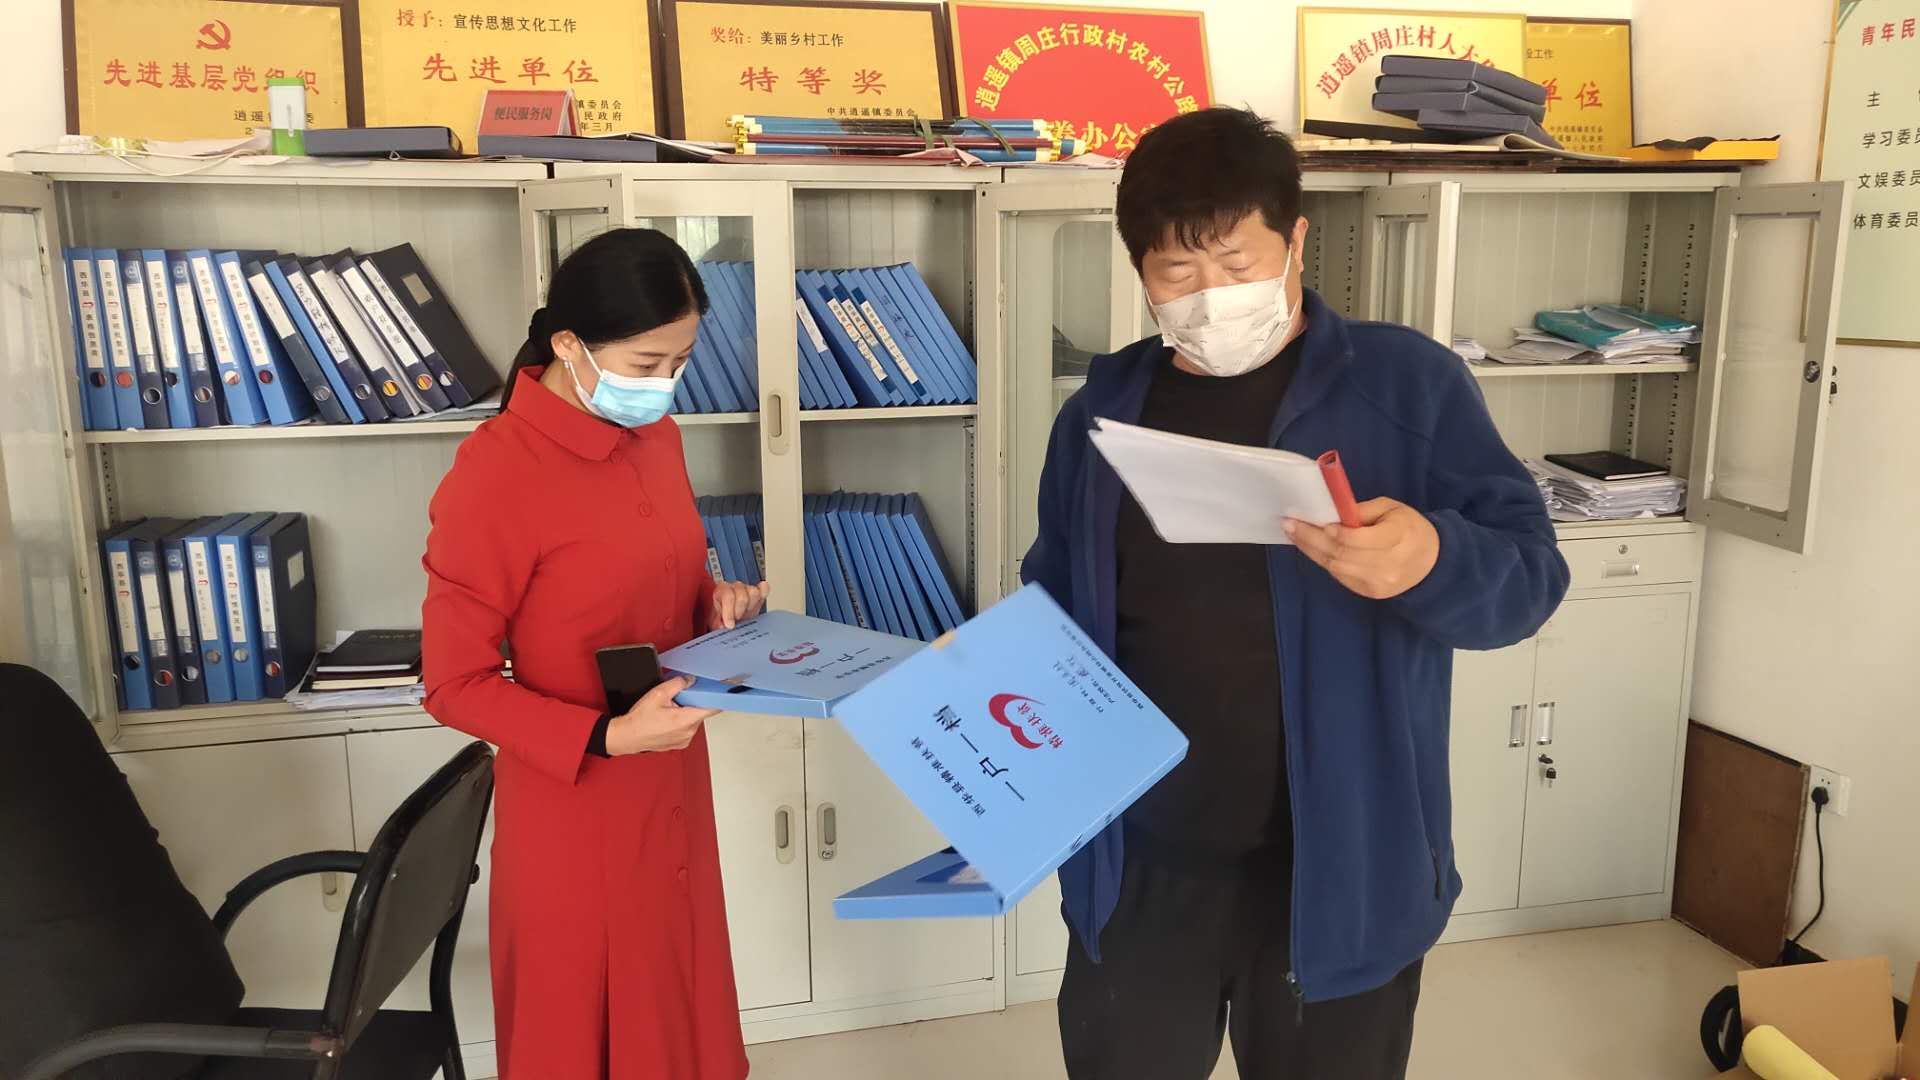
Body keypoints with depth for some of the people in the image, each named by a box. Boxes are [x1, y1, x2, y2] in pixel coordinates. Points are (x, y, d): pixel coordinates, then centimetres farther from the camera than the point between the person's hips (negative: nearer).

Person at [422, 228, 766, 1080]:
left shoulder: (654, 435, 0)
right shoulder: (494, 476, -22)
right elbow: (455, 684, -17)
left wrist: (717, 603, -6)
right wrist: (607, 737, -27)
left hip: (672, 785, 7)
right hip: (576, 806, -6)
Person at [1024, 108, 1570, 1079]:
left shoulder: (1409, 384, -7)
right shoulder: (1102, 412, 4)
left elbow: (1529, 573, -10)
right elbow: (1055, 608, 13)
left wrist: (1431, 561, -30)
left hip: (1337, 873, -2)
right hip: (1141, 870, 3)